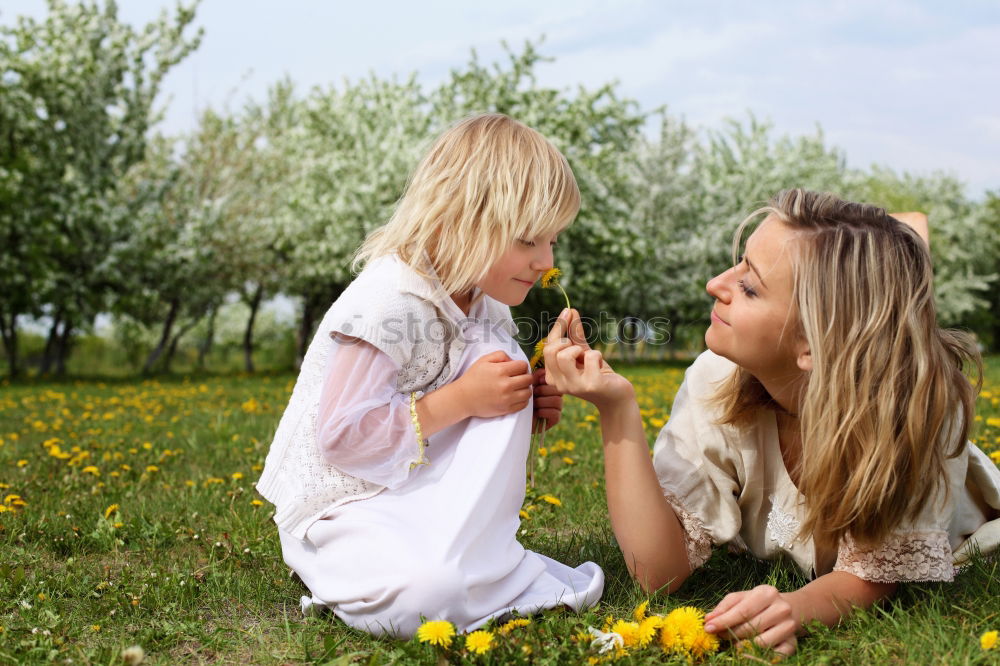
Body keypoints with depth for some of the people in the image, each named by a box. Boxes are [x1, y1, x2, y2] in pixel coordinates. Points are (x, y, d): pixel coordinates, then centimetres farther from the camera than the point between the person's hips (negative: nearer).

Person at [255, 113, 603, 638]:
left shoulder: (483, 305, 2)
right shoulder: (390, 302, -24)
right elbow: (341, 437, -26)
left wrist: (523, 407, -8)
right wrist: (462, 400, -25)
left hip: (419, 489, 9)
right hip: (337, 506, -9)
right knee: (427, 589, -39)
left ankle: (466, 552, -14)